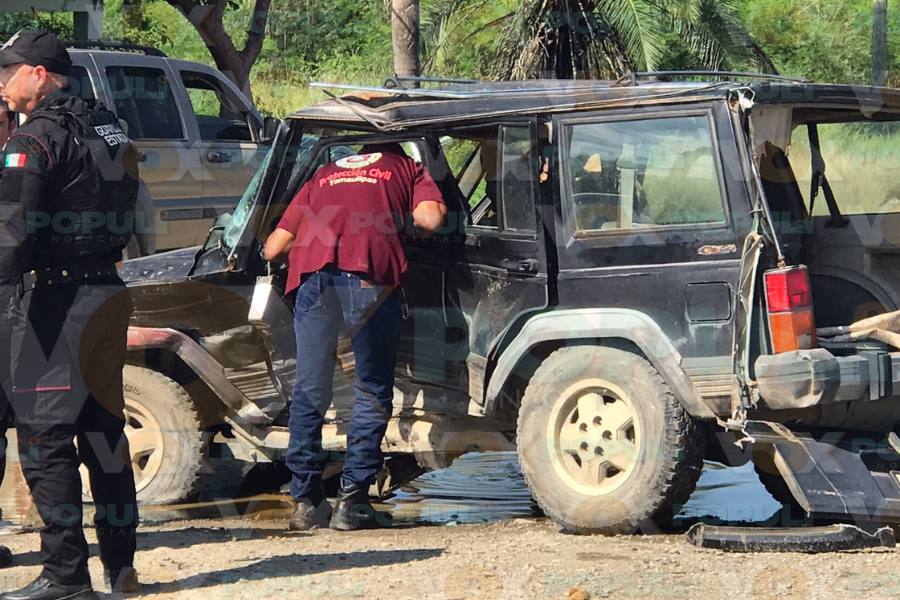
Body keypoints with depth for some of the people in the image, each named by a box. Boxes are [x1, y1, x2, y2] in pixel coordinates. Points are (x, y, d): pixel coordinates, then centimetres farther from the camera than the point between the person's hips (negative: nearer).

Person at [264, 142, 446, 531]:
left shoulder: (323, 177, 35)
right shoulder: (406, 169, 27)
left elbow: (273, 248, 31)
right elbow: (430, 219, 6)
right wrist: (402, 215, 29)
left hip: (313, 274, 3)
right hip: (369, 276, -3)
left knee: (310, 392, 12)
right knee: (373, 392, 8)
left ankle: (306, 501, 11)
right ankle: (352, 500, 2)